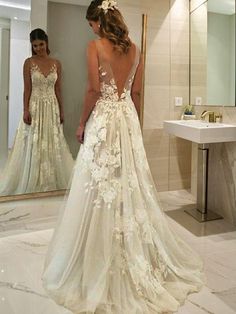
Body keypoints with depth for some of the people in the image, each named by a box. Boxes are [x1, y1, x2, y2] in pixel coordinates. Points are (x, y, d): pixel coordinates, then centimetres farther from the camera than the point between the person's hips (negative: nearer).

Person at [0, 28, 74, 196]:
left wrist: (61, 111, 7)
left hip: (52, 107, 3)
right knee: (32, 145, 2)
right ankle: (31, 182, 14)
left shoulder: (56, 63, 7)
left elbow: (58, 89, 9)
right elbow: (27, 89, -4)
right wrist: (26, 110, -12)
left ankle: (51, 181, 20)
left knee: (52, 145, 7)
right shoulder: (29, 63, -1)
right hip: (35, 107, -3)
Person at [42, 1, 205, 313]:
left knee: (102, 185, 0)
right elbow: (136, 93, 10)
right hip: (128, 117, 6)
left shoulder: (95, 46, -6)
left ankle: (101, 266, 11)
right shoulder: (135, 49, 10)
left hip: (103, 118, -5)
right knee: (131, 183, 12)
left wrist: (82, 123, -2)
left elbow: (94, 89, -12)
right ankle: (142, 259, 24)